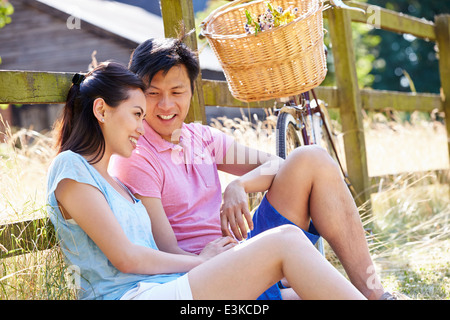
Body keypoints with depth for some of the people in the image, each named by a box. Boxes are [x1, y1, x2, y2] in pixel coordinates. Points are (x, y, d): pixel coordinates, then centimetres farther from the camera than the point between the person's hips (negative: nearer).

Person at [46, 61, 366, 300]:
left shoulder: (115, 181, 28)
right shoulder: (70, 168, 0)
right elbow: (125, 257, -9)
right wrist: (200, 261, 2)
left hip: (162, 289, 9)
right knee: (284, 241, -17)